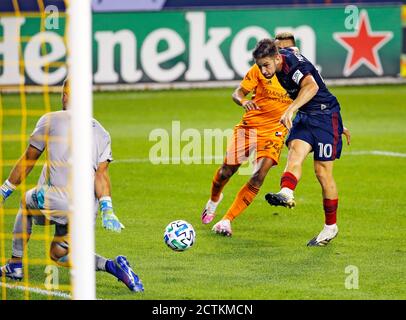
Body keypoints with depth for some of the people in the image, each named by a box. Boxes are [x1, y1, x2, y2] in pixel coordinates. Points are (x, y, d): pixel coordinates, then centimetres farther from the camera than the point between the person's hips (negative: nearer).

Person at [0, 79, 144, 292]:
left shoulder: (51, 120, 3)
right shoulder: (102, 133, 14)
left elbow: (27, 161, 8)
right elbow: (101, 174, 1)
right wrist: (107, 210, -7)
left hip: (55, 201, -4)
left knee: (26, 202, 30)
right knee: (58, 254, 20)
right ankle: (112, 266, -6)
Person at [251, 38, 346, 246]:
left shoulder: (293, 63, -26)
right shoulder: (281, 56, 0)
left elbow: (311, 86, -44)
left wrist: (290, 110, -54)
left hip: (325, 116, -8)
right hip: (305, 117, 8)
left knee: (322, 171, -4)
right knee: (295, 151, -21)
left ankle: (331, 227, 10)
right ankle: (286, 194, -48)